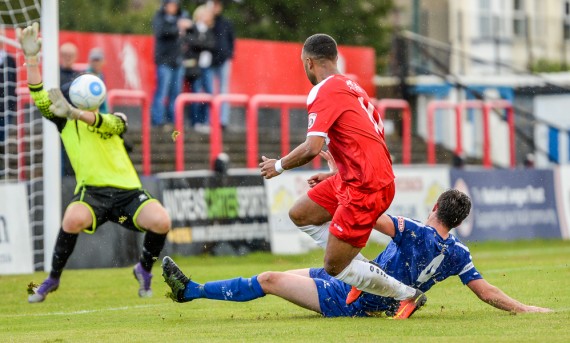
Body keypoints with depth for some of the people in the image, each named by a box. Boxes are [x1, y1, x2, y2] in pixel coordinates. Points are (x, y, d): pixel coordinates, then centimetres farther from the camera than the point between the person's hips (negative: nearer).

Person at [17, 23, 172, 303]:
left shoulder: (116, 121, 12)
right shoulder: (65, 122, 15)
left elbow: (104, 125, -13)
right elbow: (41, 100, -1)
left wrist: (75, 113, -32)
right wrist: (31, 58, -10)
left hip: (127, 191, 1)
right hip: (91, 191, -1)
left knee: (161, 221, -25)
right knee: (73, 219, -35)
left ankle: (144, 270, 8)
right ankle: (52, 279, -9)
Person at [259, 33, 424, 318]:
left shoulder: (324, 92, -13)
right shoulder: (351, 87, 15)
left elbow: (312, 148, -23)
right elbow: (377, 134, 20)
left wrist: (279, 165, -4)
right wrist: (339, 173, 24)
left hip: (364, 187, -10)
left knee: (335, 269, -3)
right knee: (300, 215, 17)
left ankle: (408, 295, 3)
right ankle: (360, 268, 12)